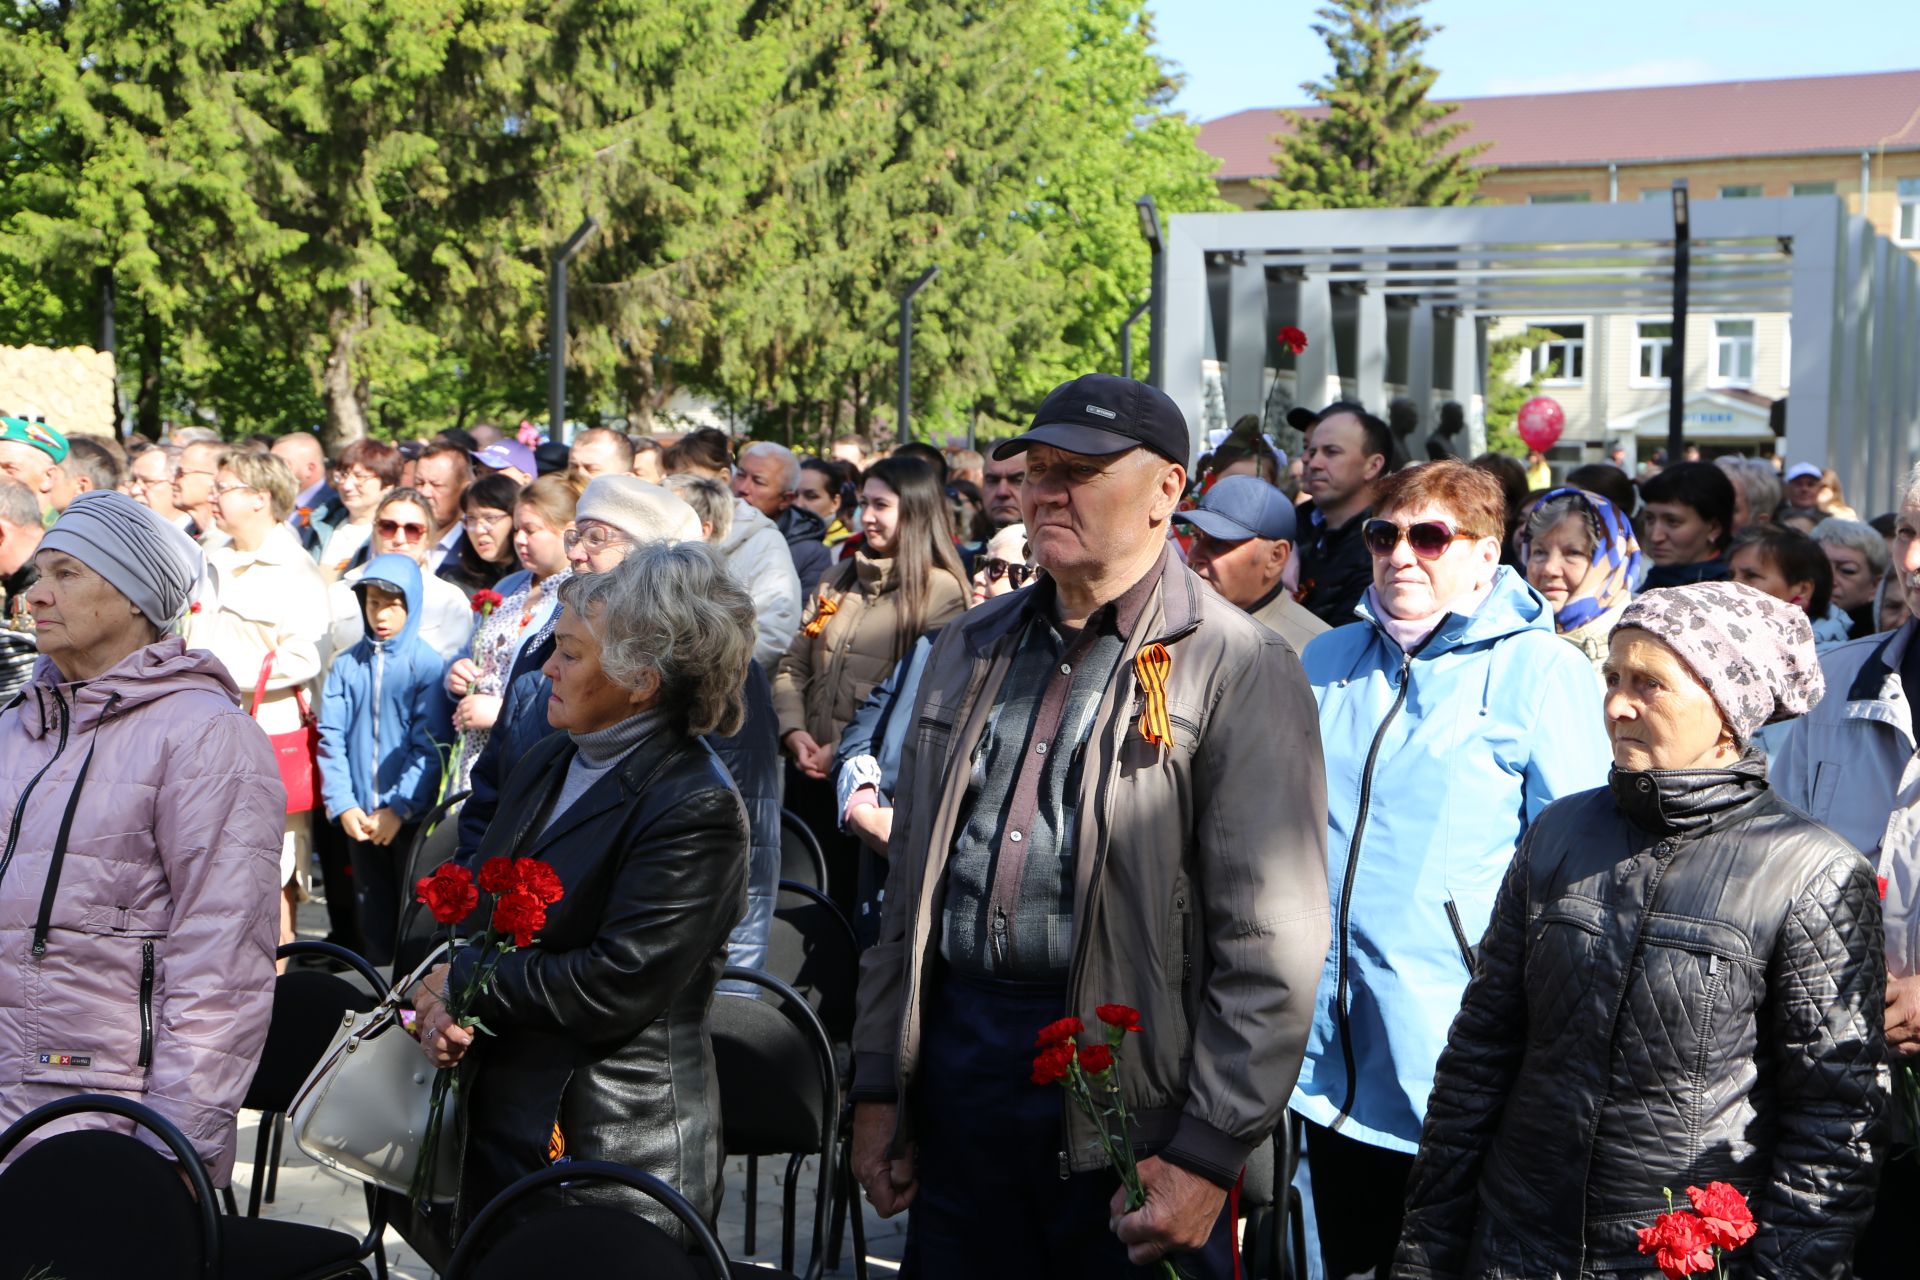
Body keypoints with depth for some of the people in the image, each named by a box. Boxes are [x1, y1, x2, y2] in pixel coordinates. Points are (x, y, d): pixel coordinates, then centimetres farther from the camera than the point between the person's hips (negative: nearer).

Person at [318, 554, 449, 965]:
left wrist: (400, 809, -15)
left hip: (410, 818, -3)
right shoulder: (346, 665, 5)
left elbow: (430, 746, -9)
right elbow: (331, 738, 2)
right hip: (359, 819, 3)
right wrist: (342, 805, -8)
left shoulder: (425, 664, -6)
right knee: (374, 917, 12)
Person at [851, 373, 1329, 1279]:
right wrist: (877, 1086, 12)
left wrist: (1208, 1154, -15)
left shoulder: (1239, 671, -7)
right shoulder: (971, 650, 13)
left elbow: (1271, 947, -12)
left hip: (1126, 1095, -5)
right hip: (958, 1062, 5)